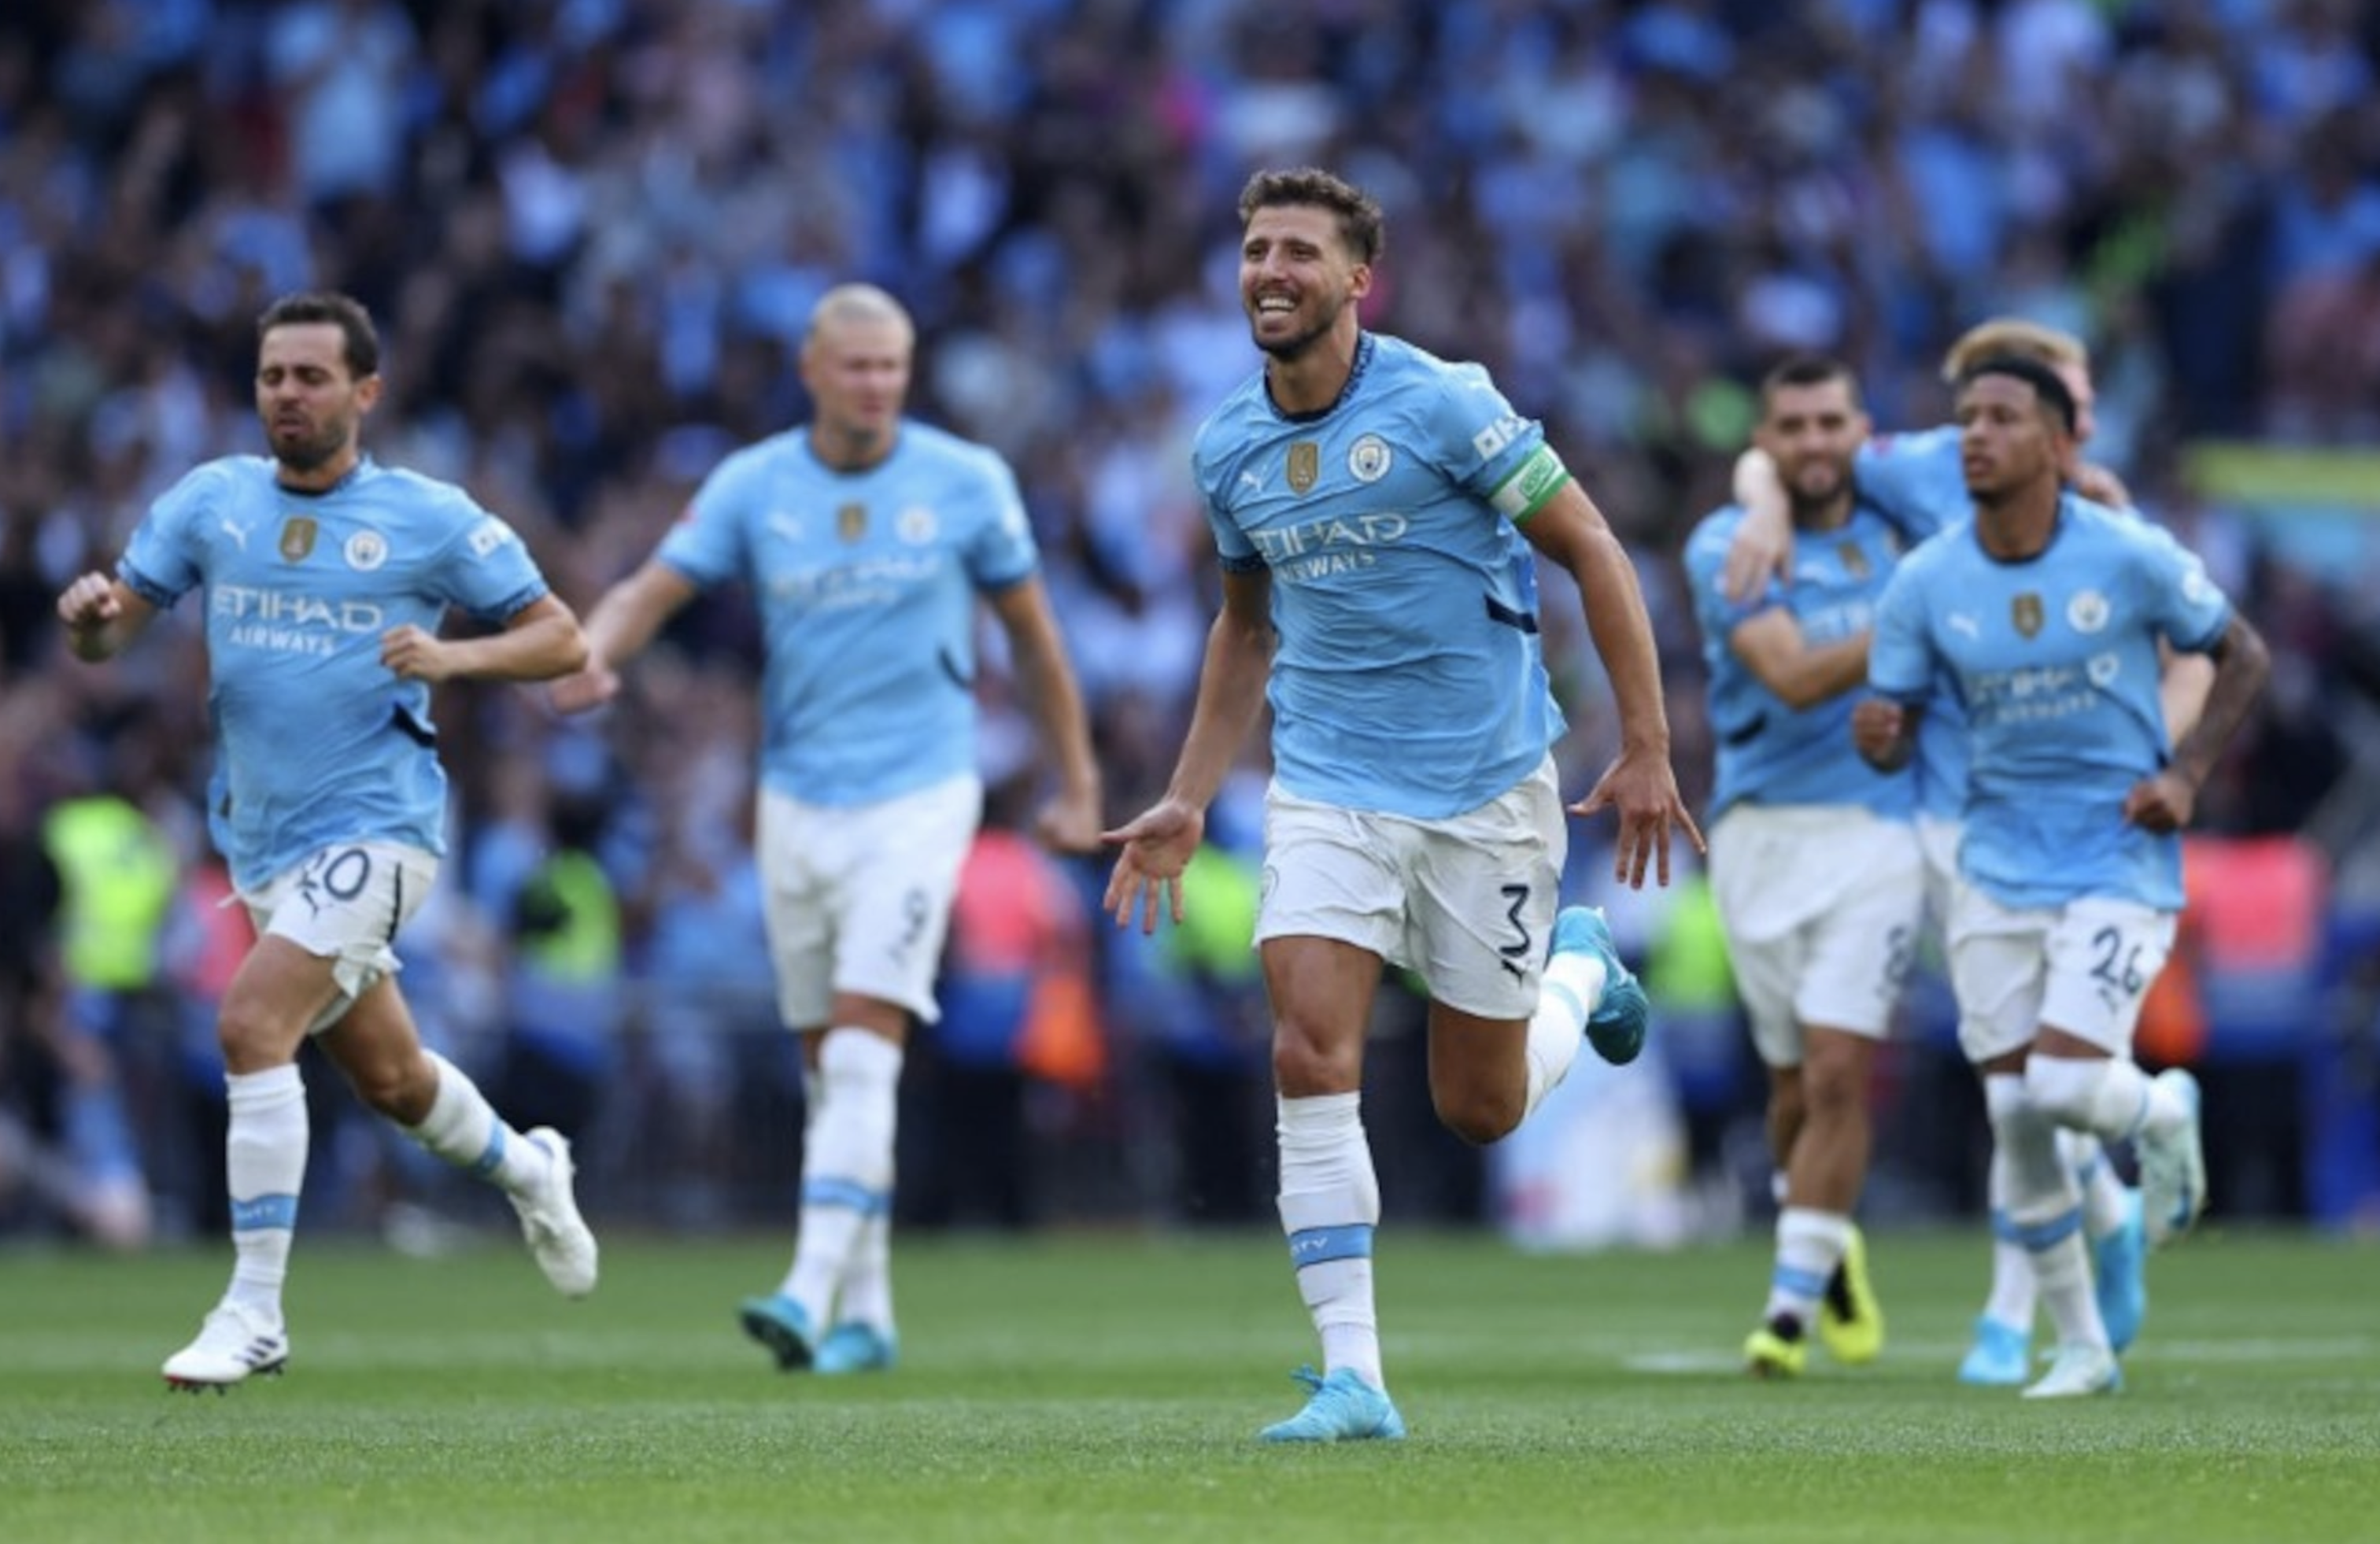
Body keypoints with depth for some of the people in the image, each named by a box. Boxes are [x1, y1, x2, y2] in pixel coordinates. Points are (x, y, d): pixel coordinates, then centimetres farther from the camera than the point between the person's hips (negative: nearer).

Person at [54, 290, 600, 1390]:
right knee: (386, 1075, 18)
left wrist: (455, 655, -21)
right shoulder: (208, 501, 4)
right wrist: (87, 614, -20)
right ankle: (526, 1169, 50)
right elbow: (108, 636, 4)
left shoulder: (431, 518, -6)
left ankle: (253, 1312, -19)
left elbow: (560, 638, -2)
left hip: (376, 824, -5)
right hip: (262, 838, 5)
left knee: (250, 1025, -23)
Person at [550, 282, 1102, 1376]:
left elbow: (1030, 631, 6)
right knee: (829, 1070, 9)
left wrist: (1077, 784, 9)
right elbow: (652, 590, -7)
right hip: (798, 802, 3)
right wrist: (590, 658, -30)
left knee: (861, 1057, -16)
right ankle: (866, 1315, 18)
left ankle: (813, 1295, -24)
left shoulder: (967, 483, -3)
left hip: (917, 799, -3)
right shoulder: (751, 486, 0)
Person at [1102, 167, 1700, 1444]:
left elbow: (1590, 551, -8)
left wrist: (1645, 750, -12)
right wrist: (1187, 801, 14)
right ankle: (1351, 1375, -14)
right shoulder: (1226, 447, 2)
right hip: (1327, 786, 3)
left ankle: (1580, 970, 40)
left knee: (1481, 1108, 6)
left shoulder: (1441, 406, -14)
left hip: (1485, 785, -3)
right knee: (1311, 1058, -17)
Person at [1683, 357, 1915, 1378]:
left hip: (1877, 827, 0)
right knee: (1797, 1087, 8)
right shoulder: (1726, 548, -2)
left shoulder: (1895, 521, 8)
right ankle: (1827, 1245, 36)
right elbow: (1794, 677, -14)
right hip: (1761, 830, 0)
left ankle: (1792, 1304, -8)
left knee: (1838, 1073, -13)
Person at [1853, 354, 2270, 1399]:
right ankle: (2081, 1345, 15)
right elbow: (1896, 732, 2)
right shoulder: (1924, 584, -4)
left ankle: (2162, 1114, 19)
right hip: (1999, 870, 3)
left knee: (2064, 1085, -19)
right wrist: (1876, 736, -23)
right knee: (2016, 1115, -1)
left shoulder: (2130, 557, -10)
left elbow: (2242, 655, 4)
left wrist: (2186, 774, -8)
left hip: (2122, 862, -3)